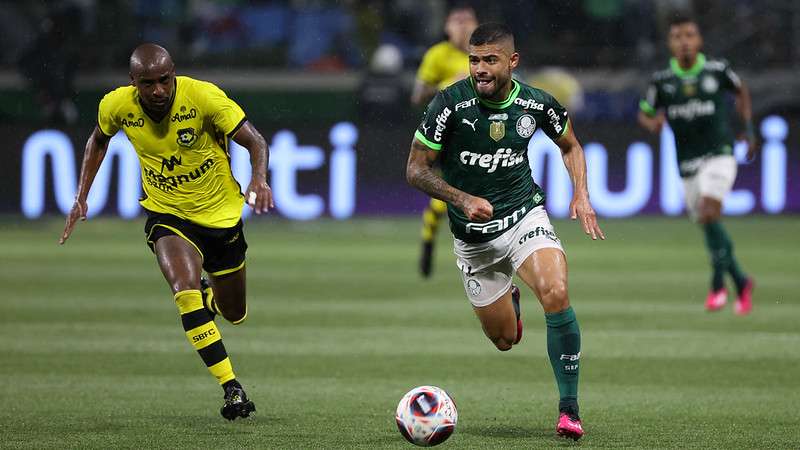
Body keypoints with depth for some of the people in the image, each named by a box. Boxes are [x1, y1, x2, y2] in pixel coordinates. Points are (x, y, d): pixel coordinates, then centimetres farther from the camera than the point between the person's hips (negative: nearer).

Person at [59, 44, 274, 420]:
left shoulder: (203, 96, -24)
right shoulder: (117, 106, -14)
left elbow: (254, 141, -21)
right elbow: (98, 141, 9)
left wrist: (259, 179, -41)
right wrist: (81, 198, 4)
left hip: (220, 213, 0)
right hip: (166, 215, 0)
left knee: (235, 314, 14)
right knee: (185, 289, -29)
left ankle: (210, 294, 53)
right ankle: (231, 388, -25)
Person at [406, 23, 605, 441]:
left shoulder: (536, 104, -8)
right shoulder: (451, 103, -16)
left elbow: (570, 145, 13)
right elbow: (416, 169, -11)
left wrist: (581, 194, -3)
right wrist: (464, 200, -24)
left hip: (524, 215, 0)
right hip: (472, 238, 0)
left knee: (555, 294, -28)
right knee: (504, 339, 6)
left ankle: (569, 410, -19)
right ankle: (508, 297, 47)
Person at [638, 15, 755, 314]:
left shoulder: (717, 70, -4)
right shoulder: (662, 81, -1)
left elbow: (741, 91, 17)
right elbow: (644, 114, 11)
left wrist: (748, 130, 12)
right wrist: (653, 124, -13)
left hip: (719, 154, -3)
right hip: (687, 164, 3)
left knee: (709, 214, -23)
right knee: (711, 230, 9)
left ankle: (718, 283, -11)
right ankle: (741, 283, 28)